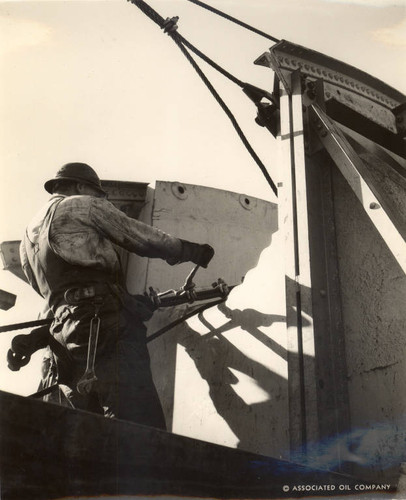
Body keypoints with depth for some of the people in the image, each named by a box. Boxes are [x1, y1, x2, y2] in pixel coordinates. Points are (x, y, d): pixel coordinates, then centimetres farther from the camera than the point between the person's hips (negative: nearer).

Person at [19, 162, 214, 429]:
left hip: (67, 342, 8)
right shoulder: (84, 204, 11)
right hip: (109, 325, -7)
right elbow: (144, 238, 9)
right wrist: (193, 250, 24)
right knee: (142, 433, -18)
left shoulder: (27, 240, 30)